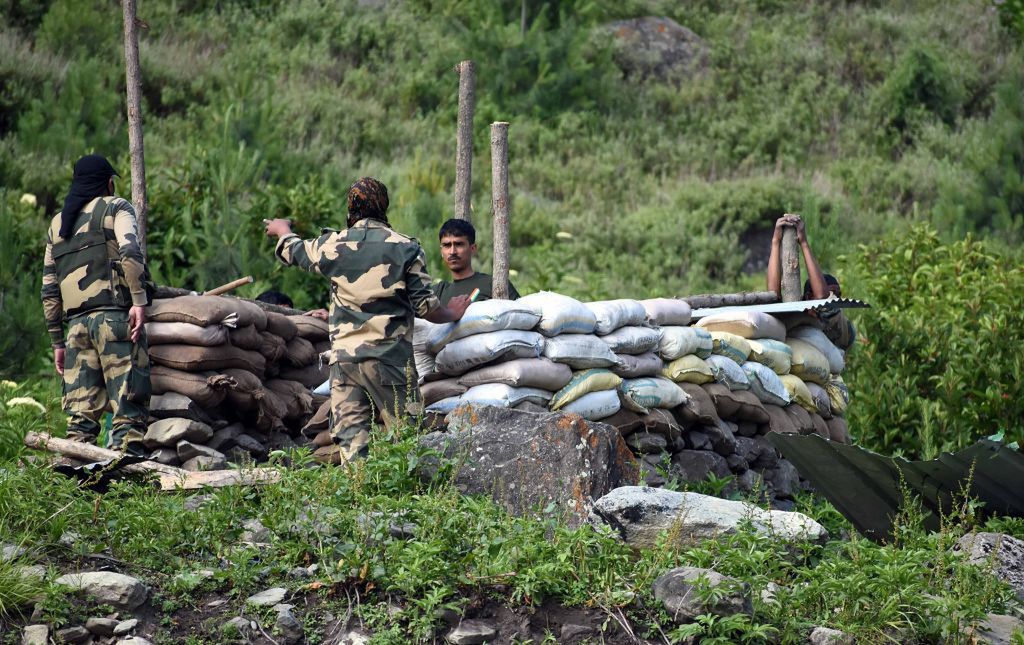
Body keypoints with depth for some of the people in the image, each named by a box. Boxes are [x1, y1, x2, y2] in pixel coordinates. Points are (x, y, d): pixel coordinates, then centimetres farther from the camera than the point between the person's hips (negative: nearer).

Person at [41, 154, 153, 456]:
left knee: (81, 412, 5)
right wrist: (139, 301, -16)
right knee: (129, 401, -8)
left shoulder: (56, 225, 25)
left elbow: (49, 290, 21)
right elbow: (130, 252, -13)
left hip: (77, 323, 5)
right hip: (115, 316, -5)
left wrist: (58, 341, 22)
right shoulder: (116, 208, 8)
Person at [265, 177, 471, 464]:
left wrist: (282, 229, 48)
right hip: (389, 356, -2)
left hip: (343, 357, 2)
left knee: (349, 435, 3)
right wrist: (452, 314, 20)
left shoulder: (333, 245, 4)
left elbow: (292, 250, 25)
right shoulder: (407, 248, -2)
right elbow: (425, 305, -2)